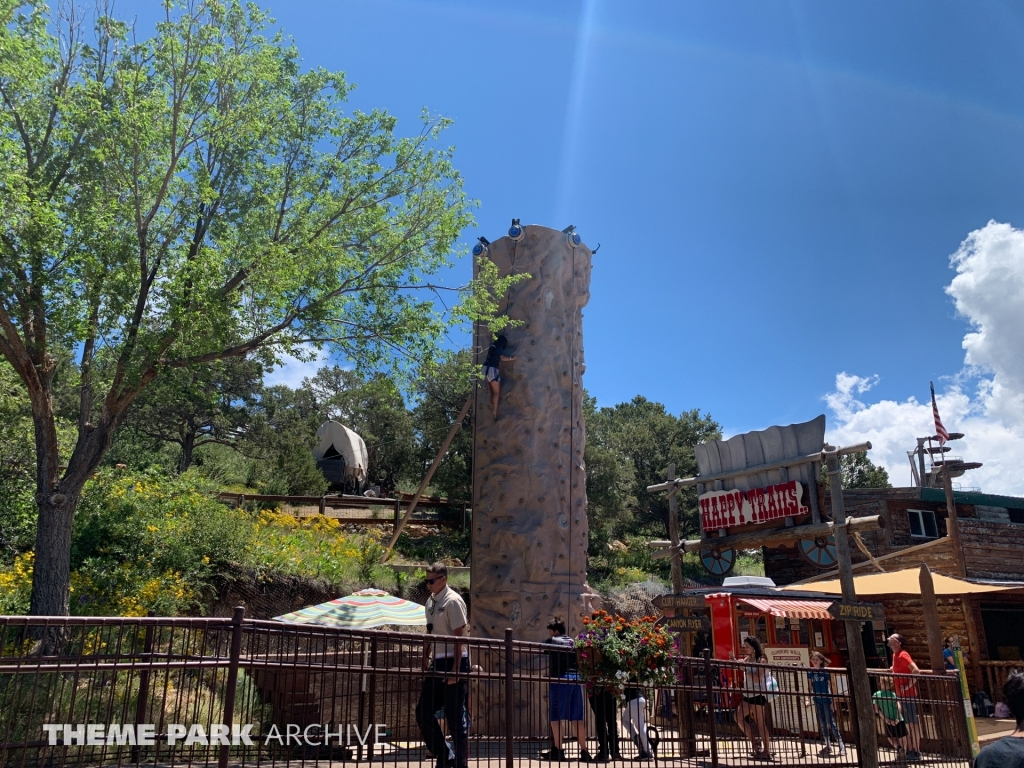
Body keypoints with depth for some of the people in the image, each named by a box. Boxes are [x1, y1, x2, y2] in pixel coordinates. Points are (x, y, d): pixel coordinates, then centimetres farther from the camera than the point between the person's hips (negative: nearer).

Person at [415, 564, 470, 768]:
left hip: (453, 662, -8)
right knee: (423, 713, 8)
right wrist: (425, 659, 14)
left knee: (456, 717, -1)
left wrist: (455, 669, -19)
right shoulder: (430, 602, 12)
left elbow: (459, 637, -16)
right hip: (437, 663, 8)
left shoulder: (453, 601, -13)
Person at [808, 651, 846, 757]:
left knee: (831, 723, -7)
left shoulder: (825, 671, -7)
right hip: (817, 700, 5)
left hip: (826, 699, -5)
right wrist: (810, 699, 4)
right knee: (822, 724, 10)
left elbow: (829, 686, -5)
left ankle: (841, 745, -1)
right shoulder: (810, 672, 4)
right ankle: (828, 745, 18)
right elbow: (811, 686, 9)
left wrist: (831, 700, -9)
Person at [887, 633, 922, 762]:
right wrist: (893, 669, 12)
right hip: (901, 695, 9)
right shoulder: (895, 655, 11)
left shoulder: (902, 655, -17)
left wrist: (908, 686, -23)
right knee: (907, 724, 13)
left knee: (913, 723, -2)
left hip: (908, 694, -9)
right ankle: (910, 750, 20)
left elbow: (916, 671, -28)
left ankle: (916, 752, 4)